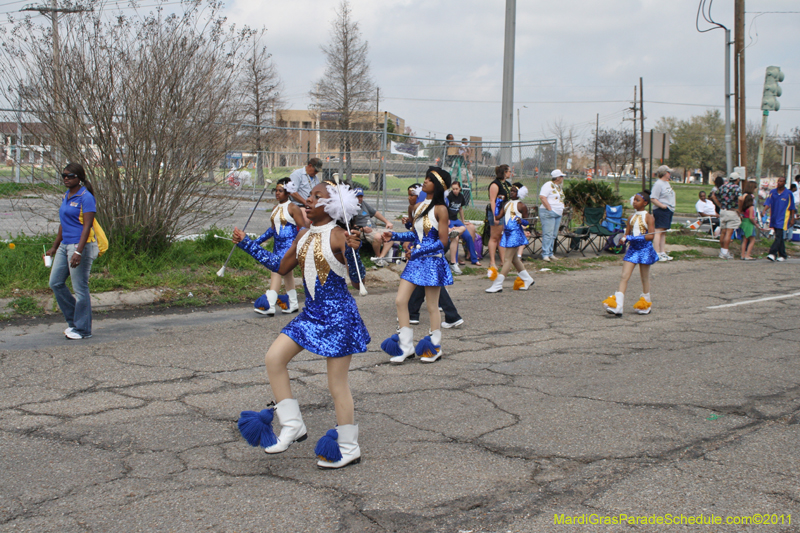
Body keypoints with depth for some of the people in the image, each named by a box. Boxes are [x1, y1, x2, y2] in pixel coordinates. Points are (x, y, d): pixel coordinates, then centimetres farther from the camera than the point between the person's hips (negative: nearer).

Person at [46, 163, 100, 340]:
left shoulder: (86, 197, -12)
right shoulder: (66, 195, 15)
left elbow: (87, 226, -18)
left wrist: (78, 252, -25)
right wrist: (54, 247, 24)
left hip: (81, 245, -9)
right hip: (65, 245, 9)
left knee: (80, 288, -3)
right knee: (55, 283, 10)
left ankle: (82, 329, 7)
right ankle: (74, 320, 21)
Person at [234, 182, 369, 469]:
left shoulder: (338, 237, -15)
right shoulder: (304, 235, 7)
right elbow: (282, 267, 16)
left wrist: (353, 250, -38)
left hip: (338, 314, -8)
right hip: (311, 313, 8)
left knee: (337, 384, 1)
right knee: (273, 358, 0)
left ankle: (348, 448, 16)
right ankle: (292, 425, 11)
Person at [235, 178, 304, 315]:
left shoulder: (293, 208, -9)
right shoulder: (276, 208, 15)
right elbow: (272, 229, 22)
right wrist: (256, 242, 20)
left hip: (289, 245, -9)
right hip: (278, 245, 9)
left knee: (277, 269, -18)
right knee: (285, 272, 14)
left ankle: (269, 305, -23)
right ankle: (292, 304, 24)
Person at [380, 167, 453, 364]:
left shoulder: (440, 210, -12)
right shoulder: (418, 207, 10)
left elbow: (442, 241, -14)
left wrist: (418, 251, -18)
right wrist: (394, 236, 6)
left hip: (432, 261, -7)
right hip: (415, 260, 7)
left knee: (432, 307, 4)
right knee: (400, 301, 2)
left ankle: (435, 348, 19)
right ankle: (406, 346, 11)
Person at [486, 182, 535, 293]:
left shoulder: (521, 206, -6)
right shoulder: (507, 203, 14)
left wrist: (521, 221, -25)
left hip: (515, 233, -9)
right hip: (507, 232, 9)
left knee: (508, 259, -8)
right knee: (514, 259, 17)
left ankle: (497, 285, -11)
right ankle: (527, 279, 31)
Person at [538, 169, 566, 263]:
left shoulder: (559, 186, 19)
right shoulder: (548, 185, -10)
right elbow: (542, 197, -19)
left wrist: (561, 210, 16)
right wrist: (550, 209, -20)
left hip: (558, 214, 9)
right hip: (548, 213, -9)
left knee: (554, 235, 9)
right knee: (548, 234, -12)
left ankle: (550, 254, 15)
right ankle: (545, 254, -11)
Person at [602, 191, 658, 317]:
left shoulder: (648, 217, -6)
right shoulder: (632, 217, 9)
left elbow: (651, 235, -15)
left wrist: (634, 238, -23)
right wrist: (624, 239, -10)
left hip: (645, 249, -4)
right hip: (632, 249, 5)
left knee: (644, 277, 9)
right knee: (624, 277, -7)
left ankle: (646, 305, 27)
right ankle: (617, 307, -14)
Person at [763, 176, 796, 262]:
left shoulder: (788, 194, -1)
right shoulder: (772, 192, 7)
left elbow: (792, 207, 5)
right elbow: (768, 203, -3)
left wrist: (792, 218, 3)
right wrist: (764, 211, -21)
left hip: (783, 219, -4)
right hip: (774, 218, 4)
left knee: (779, 236, -15)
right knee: (779, 237, 11)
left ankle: (772, 253, -24)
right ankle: (782, 255, 19)